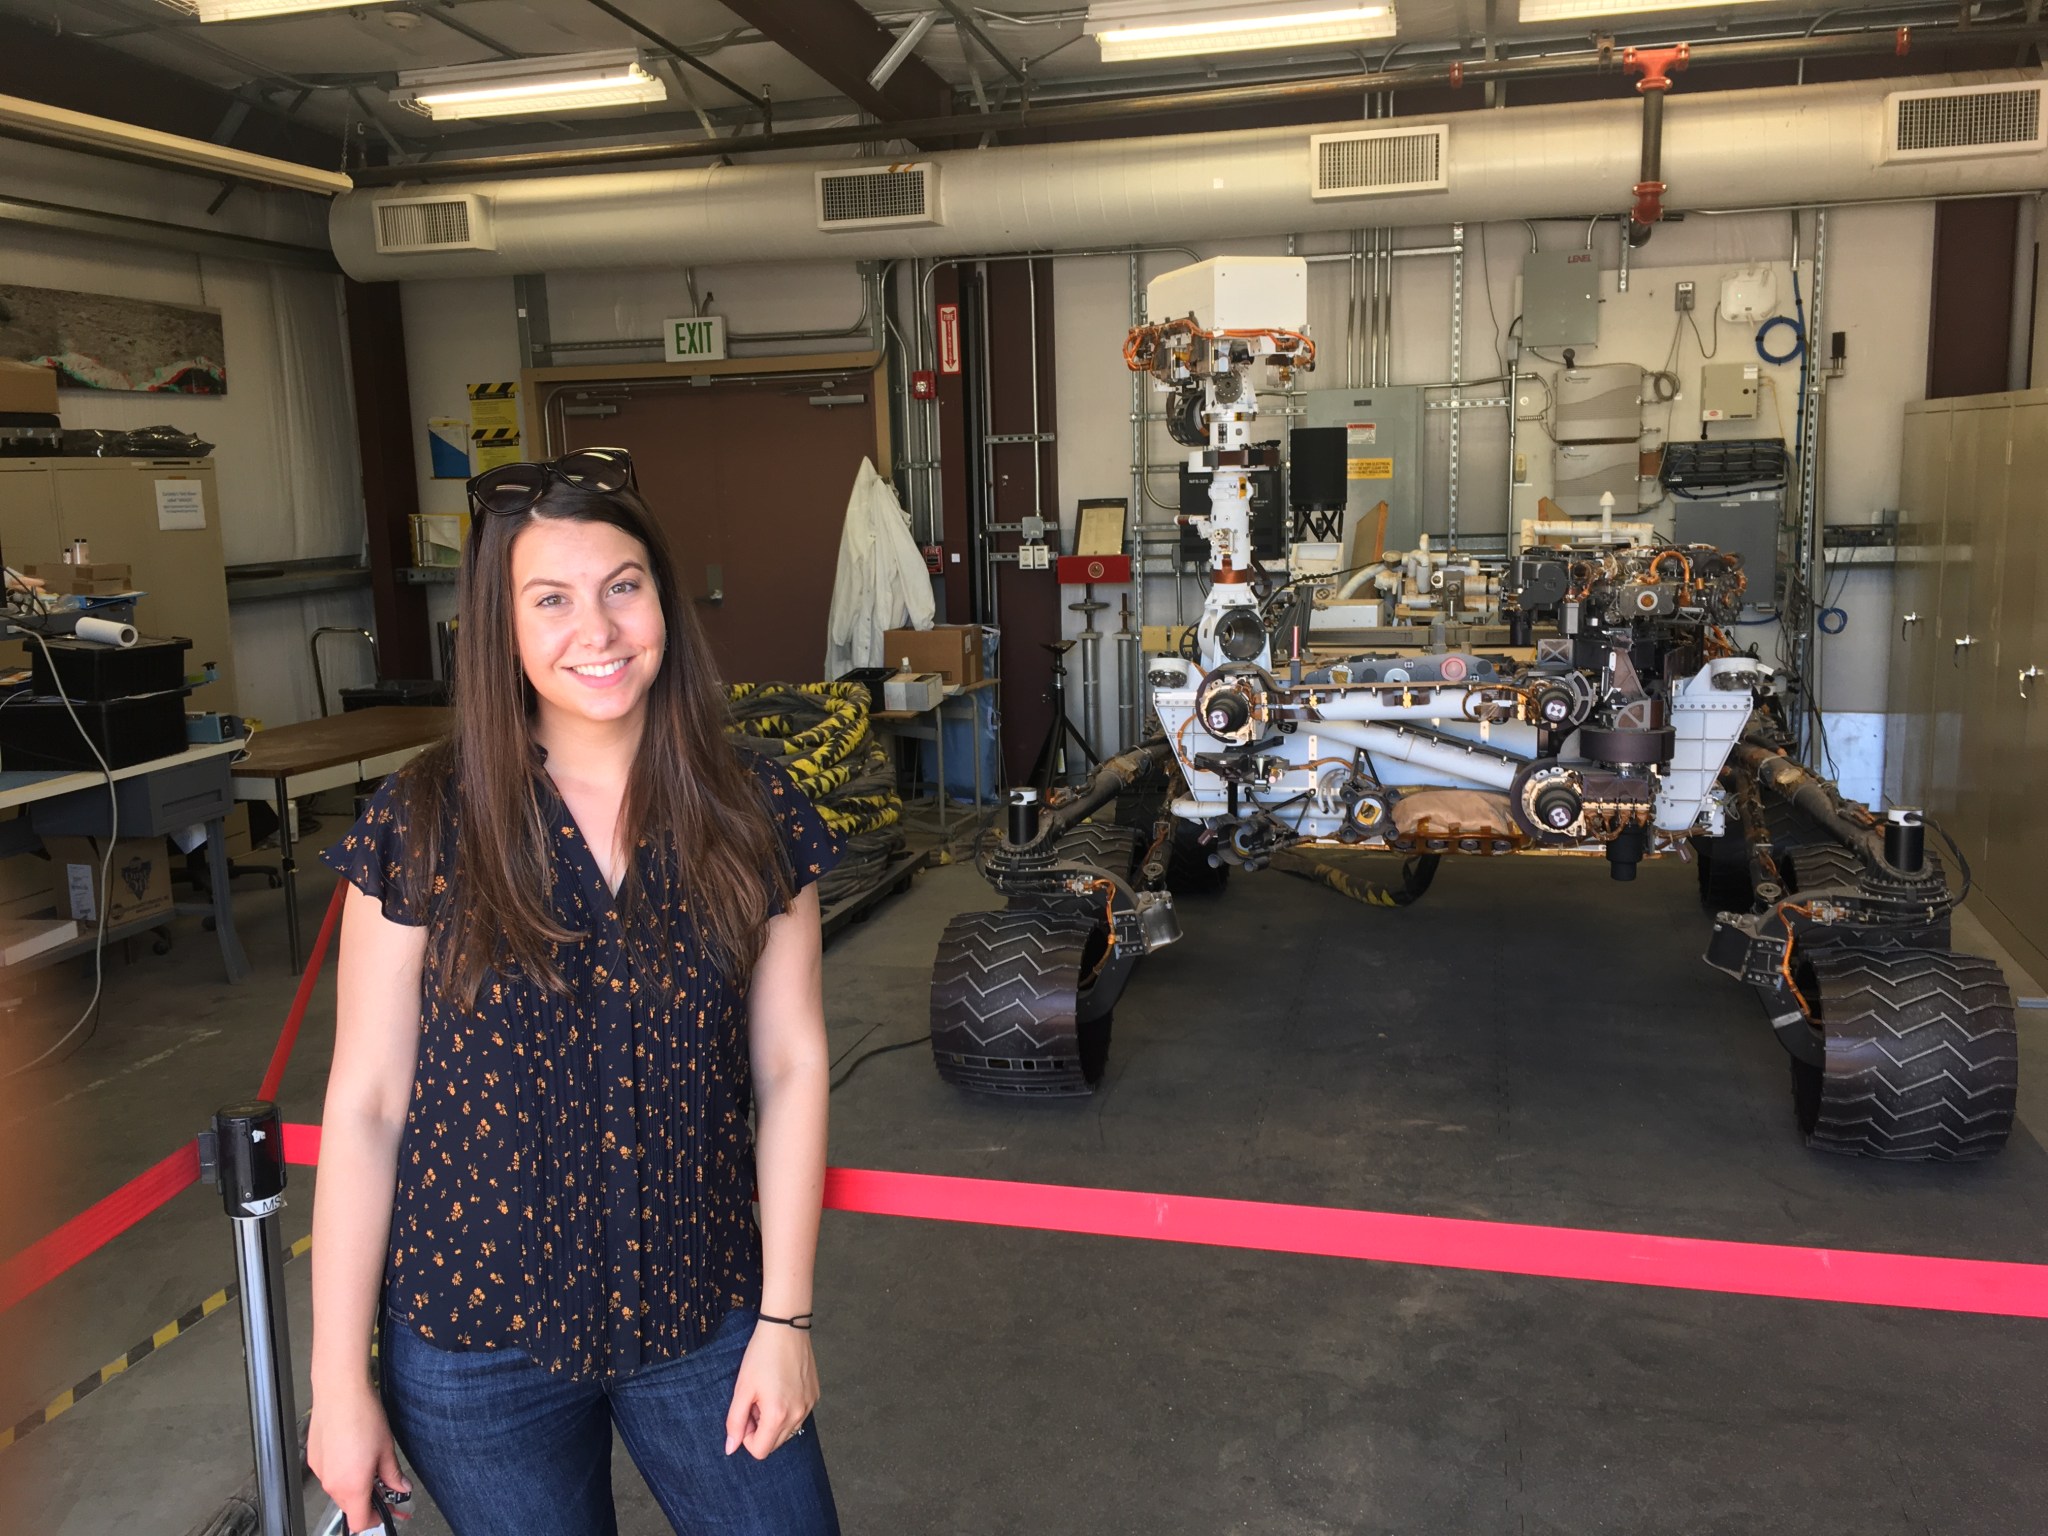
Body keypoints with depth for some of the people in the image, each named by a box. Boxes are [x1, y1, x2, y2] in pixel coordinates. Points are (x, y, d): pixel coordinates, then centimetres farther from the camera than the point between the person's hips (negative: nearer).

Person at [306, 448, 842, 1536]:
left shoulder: (753, 819, -6)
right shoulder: (424, 826, -9)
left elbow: (790, 1068, -2)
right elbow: (365, 1103, -6)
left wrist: (784, 1317, -3)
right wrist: (340, 1382, -4)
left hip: (703, 1317, 1)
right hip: (478, 1342, -1)